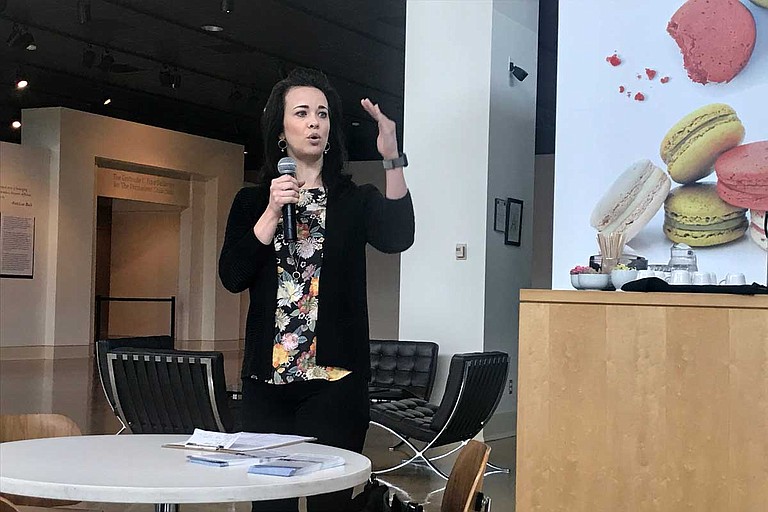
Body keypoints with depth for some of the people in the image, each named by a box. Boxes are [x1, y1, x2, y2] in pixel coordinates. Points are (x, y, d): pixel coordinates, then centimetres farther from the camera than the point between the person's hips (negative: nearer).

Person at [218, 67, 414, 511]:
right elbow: (232, 276, -2)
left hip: (335, 379, -2)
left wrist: (393, 160, -27)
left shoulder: (355, 201, 5)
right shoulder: (252, 203, 10)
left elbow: (399, 238, -16)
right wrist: (272, 211, -11)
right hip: (267, 379, 2)